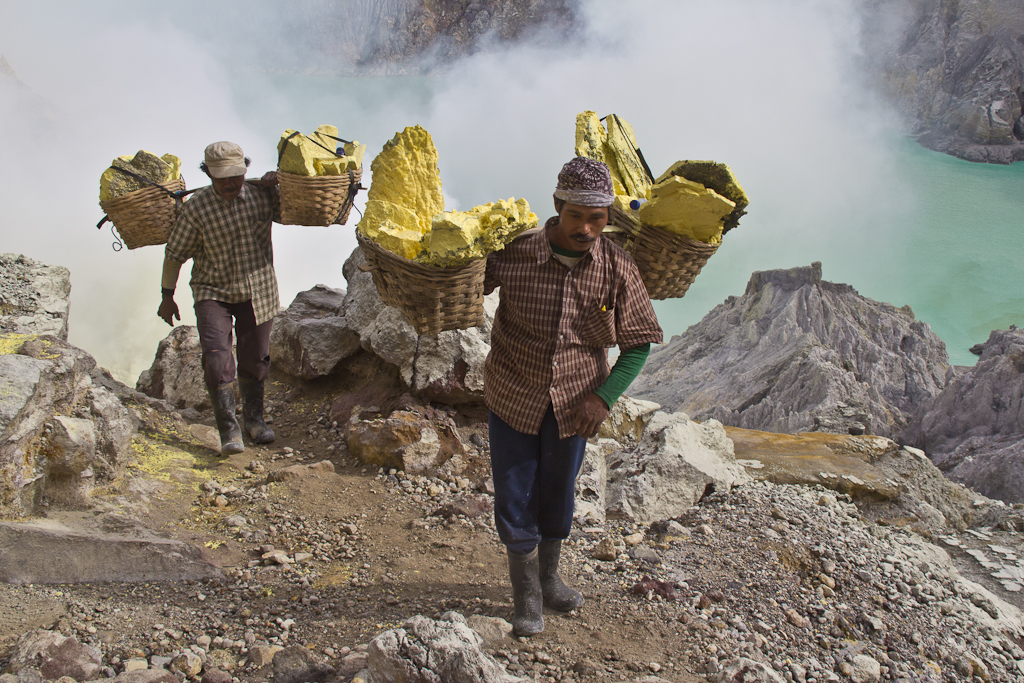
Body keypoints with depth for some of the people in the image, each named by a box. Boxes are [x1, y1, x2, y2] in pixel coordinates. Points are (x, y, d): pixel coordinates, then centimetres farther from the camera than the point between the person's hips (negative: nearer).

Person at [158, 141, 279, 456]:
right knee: (217, 358, -16)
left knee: (255, 360, 11)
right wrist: (167, 296, 1)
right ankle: (228, 430, -8)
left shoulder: (263, 194, -8)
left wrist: (277, 178, -12)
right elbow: (175, 253, -4)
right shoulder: (196, 208, -14)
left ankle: (254, 418, 33)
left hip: (257, 290, 2)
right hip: (213, 292, -2)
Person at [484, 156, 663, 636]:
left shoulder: (617, 268, -15)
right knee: (515, 497, 4)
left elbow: (637, 344, -5)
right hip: (513, 394, -1)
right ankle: (526, 595, 24)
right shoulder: (512, 254, -20)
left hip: (575, 402, 2)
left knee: (558, 494, 17)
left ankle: (549, 576, 42)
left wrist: (603, 397, -16)